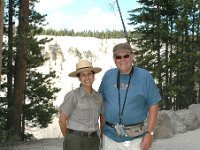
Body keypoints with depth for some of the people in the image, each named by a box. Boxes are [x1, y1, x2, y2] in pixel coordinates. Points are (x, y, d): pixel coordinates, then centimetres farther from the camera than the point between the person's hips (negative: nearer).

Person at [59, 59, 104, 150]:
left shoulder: (98, 97, 5)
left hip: (93, 142, 5)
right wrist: (68, 139, 6)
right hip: (75, 142, -5)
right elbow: (62, 120, -5)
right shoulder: (72, 95, -11)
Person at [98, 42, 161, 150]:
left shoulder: (145, 76, -5)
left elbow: (153, 106, -5)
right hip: (110, 136, 3)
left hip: (135, 138, -3)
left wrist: (149, 133, -10)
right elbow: (100, 101, 11)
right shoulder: (108, 76, 4)